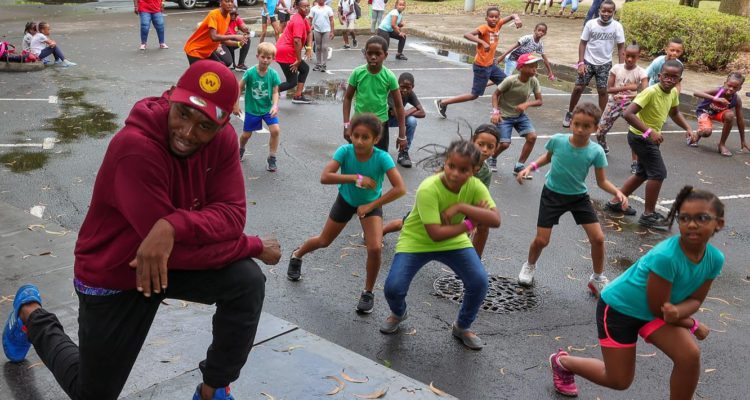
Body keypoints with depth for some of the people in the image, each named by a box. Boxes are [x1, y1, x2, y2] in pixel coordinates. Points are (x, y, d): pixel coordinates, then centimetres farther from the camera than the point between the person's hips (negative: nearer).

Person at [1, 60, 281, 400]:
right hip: (112, 275, -4)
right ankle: (30, 313, 39)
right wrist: (254, 246, -24)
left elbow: (232, 214, -22)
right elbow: (178, 252, -34)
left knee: (248, 280, -23)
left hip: (169, 260, 5)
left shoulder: (223, 139, -15)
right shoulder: (136, 147, -35)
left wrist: (174, 226, -41)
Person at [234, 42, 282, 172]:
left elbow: (275, 92, -10)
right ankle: (240, 150, 48)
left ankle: (271, 158, -2)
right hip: (252, 109, -1)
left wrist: (275, 105, -26)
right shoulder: (250, 73, -18)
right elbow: (240, 88, -8)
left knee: (275, 130, -18)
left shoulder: (273, 74, -14)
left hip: (268, 108, 1)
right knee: (246, 134, 12)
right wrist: (236, 105, -6)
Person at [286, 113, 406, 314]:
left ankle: (368, 293, 4)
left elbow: (400, 189, -36)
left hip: (371, 203, -1)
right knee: (324, 241, 17)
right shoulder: (345, 151, -29)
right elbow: (325, 177, -37)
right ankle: (297, 255, 50)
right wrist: (356, 178, -42)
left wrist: (370, 206, -31)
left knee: (375, 248, -20)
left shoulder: (382, 158, -32)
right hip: (346, 200, 1)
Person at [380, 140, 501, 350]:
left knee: (479, 283, -13)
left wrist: (461, 207, -37)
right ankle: (398, 314, 24)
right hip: (416, 241, -3)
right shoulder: (428, 189, -33)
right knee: (393, 288, -16)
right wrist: (469, 224, -27)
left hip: (454, 241, 4)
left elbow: (495, 220, -29)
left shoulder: (475, 186, -19)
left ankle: (462, 327, 17)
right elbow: (435, 234, -35)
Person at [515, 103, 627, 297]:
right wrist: (530, 167, -8)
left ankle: (598, 279, 20)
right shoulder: (557, 140, -19)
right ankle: (529, 266, 32)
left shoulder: (596, 151, -19)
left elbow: (602, 181, -10)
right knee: (541, 240, -1)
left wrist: (617, 192, -28)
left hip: (579, 196, 1)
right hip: (552, 194, -1)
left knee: (598, 238, -4)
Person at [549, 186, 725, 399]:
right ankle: (562, 361, 30)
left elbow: (695, 299, -6)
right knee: (619, 381, 4)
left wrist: (677, 312, -29)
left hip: (654, 311, 6)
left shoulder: (715, 258, -15)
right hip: (619, 307, -6)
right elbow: (658, 308, -25)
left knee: (690, 355, -18)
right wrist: (693, 324, -9)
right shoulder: (665, 256, -36)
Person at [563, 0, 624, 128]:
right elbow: (583, 43, -4)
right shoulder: (590, 24, -10)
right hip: (588, 62, 0)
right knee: (578, 88, 0)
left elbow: (621, 47, -2)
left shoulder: (617, 26, -9)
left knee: (603, 91, 2)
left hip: (605, 64, 0)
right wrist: (581, 62, -10)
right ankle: (569, 113, 18)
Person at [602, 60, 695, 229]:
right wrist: (650, 131, -40)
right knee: (658, 173, -8)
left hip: (650, 138, 9)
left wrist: (688, 129, 6)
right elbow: (628, 114, -35)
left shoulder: (674, 93, -1)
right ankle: (649, 214, 4)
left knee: (643, 173, 20)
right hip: (640, 137, -9)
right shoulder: (651, 92, -26)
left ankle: (615, 202, 31)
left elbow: (674, 113, 20)